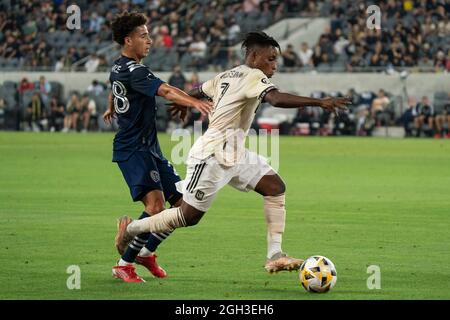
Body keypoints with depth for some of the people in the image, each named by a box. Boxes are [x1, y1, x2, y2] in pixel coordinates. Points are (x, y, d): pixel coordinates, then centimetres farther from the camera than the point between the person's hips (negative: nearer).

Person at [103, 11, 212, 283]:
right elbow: (166, 91, -33)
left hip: (150, 148, 10)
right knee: (156, 205, -24)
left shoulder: (118, 68, 16)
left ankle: (147, 252, 24)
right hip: (133, 149, -10)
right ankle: (125, 264, -15)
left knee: (182, 203, 9)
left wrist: (112, 110, 62)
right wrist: (195, 102, -47)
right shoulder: (134, 70, -16)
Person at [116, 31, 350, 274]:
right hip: (212, 156, -10)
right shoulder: (253, 76, -15)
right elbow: (277, 99, -34)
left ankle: (275, 256, -7)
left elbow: (199, 91, 32)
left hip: (234, 154, 10)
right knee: (189, 216, -3)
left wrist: (182, 103, 54)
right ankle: (131, 229, 17)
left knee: (276, 188, -2)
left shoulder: (227, 76, 13)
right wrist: (319, 102, -36)